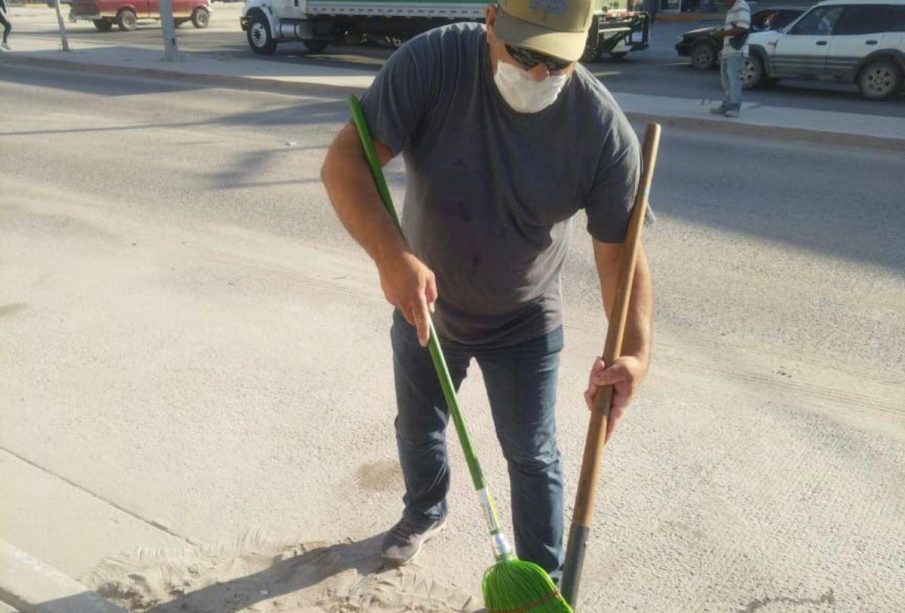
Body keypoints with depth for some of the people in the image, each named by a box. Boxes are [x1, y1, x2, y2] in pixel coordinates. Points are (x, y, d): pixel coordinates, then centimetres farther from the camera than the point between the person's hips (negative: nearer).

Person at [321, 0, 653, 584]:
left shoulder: (606, 130, -25)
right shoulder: (432, 61, -26)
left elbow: (620, 252, -18)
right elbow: (345, 161, -28)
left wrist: (636, 350, -34)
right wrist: (392, 255, -45)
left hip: (524, 324, -2)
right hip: (424, 304, 2)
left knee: (533, 460, 10)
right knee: (418, 430, 25)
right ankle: (426, 511, 57)